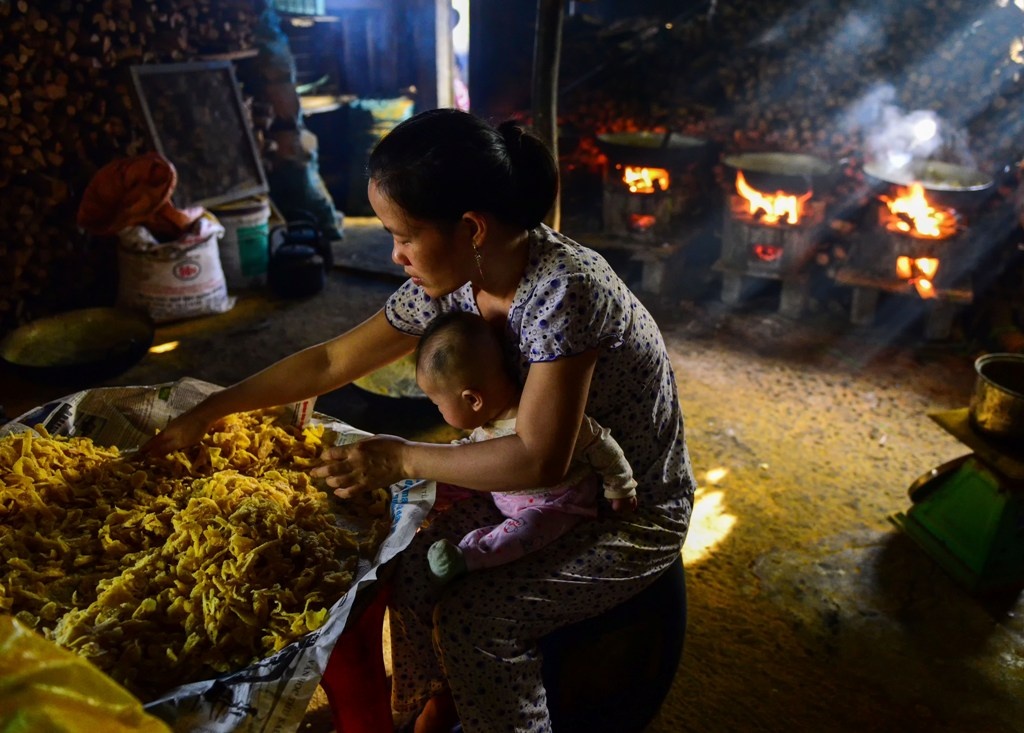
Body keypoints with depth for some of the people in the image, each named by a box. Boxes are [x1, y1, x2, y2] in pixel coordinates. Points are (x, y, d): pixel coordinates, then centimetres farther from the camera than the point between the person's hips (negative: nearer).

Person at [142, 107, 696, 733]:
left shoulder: (563, 291, -33)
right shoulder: (452, 283, -9)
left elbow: (539, 458, -32)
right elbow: (332, 361, -1)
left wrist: (400, 459, -22)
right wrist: (206, 413, 3)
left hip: (636, 517, -6)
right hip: (554, 484, 7)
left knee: (471, 620, -18)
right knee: (415, 575, -2)